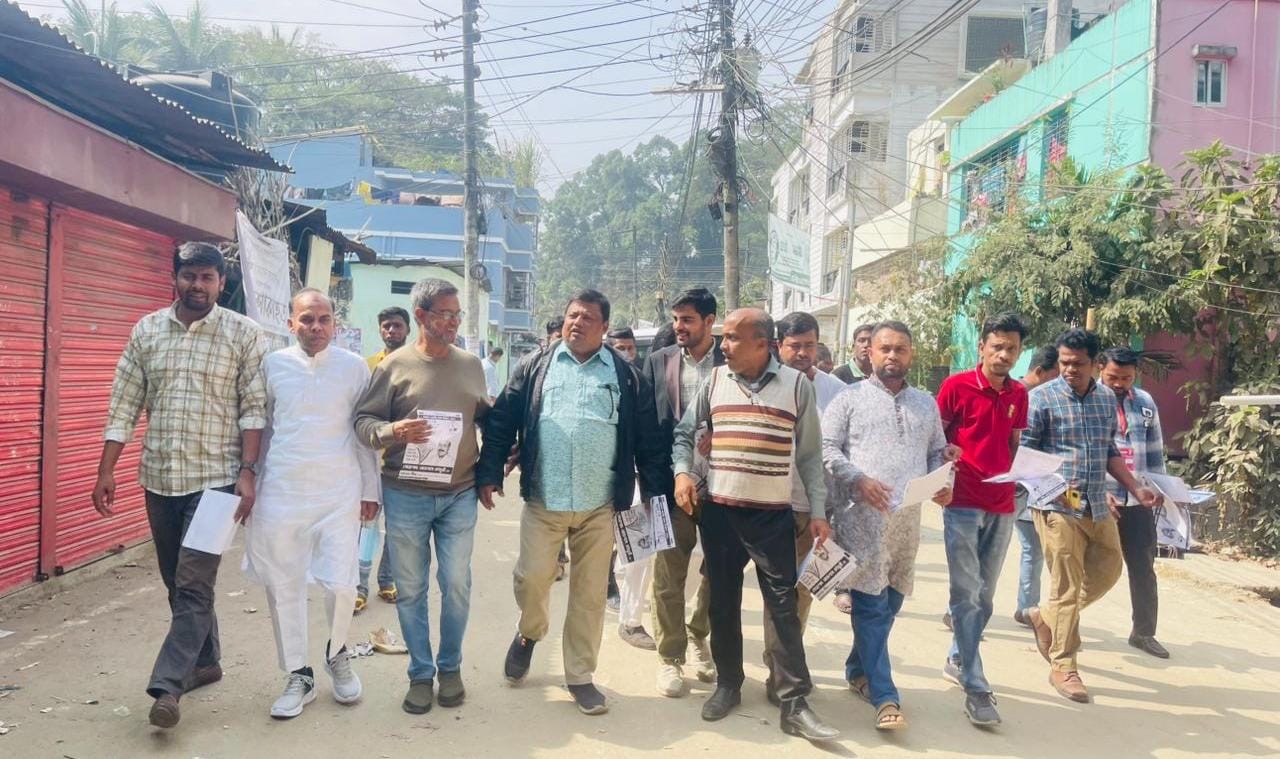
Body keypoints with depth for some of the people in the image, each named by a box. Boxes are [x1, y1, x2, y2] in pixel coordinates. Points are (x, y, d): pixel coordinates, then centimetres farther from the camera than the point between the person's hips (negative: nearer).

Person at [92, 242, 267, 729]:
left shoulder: (243, 333, -4)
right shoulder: (146, 331, 6)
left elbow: (254, 409, -6)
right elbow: (124, 406, 7)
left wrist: (248, 472, -13)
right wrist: (106, 471, 3)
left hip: (216, 478, -4)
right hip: (159, 477, 5)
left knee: (194, 584, -7)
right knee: (178, 581, 15)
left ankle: (167, 684, -2)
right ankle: (205, 660, 31)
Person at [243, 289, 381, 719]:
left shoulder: (353, 367, 2)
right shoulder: (273, 365, 5)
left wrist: (371, 490, 5)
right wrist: (250, 482, 13)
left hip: (339, 493, -1)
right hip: (281, 491, 1)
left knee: (340, 585, -4)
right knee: (283, 587, 6)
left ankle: (337, 653, 27)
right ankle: (298, 676, 22)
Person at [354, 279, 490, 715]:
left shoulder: (472, 365, 8)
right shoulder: (396, 365, -1)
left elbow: (487, 418, 17)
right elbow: (363, 421, 0)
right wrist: (391, 431, -19)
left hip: (460, 495, 2)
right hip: (406, 495, -1)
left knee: (457, 586, 4)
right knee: (411, 589, 7)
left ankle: (450, 667, 24)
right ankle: (420, 674, 21)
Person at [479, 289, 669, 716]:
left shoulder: (626, 376, 6)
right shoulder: (536, 367, 7)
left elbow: (647, 439, 6)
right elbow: (502, 422, 5)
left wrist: (656, 493, 3)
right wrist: (489, 474, -4)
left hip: (599, 505, 0)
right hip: (543, 500, 0)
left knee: (590, 593, 7)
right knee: (531, 578, 2)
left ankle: (580, 675, 22)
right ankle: (529, 634, 36)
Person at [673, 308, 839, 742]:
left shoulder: (796, 385, -2)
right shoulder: (714, 381, 4)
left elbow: (809, 453, 2)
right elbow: (684, 432, 14)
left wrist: (818, 510, -1)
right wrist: (682, 471, -3)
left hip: (774, 514, -2)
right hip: (718, 510, 2)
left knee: (782, 604, -2)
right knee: (723, 601, 10)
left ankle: (794, 705, 3)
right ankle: (728, 684, 26)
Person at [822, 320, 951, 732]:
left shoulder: (926, 403, 18)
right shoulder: (850, 399, 3)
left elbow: (938, 452, 21)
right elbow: (827, 449, -3)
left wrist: (943, 482, 2)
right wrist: (859, 480, -16)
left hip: (908, 515, 5)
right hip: (862, 514, -5)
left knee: (891, 602, 10)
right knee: (870, 604, -5)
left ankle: (857, 670, 28)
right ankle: (884, 696, 0)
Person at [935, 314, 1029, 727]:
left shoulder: (1019, 394, 9)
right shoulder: (955, 386, -6)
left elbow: (1014, 446, 18)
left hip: (1002, 505, 5)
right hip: (963, 503, -5)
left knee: (984, 595, 13)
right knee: (966, 594, -5)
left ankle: (957, 660, 31)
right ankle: (976, 687, -1)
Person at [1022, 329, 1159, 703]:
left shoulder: (1107, 398, 10)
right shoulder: (1043, 397, -9)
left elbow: (1110, 451, 20)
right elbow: (1024, 451, -10)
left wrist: (1135, 489, 13)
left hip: (1097, 505, 7)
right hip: (1057, 507, -6)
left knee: (1108, 570, 14)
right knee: (1067, 586, -3)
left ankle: (1046, 617, 33)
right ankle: (1063, 666, 10)